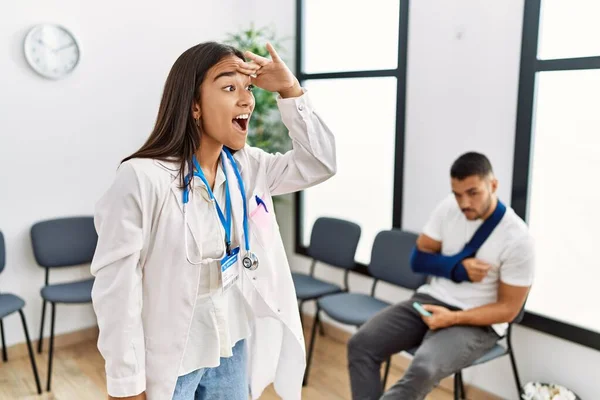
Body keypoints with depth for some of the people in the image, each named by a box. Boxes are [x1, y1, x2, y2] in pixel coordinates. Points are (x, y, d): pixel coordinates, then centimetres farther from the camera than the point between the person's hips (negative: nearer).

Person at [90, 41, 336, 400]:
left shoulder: (248, 167, -1)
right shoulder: (142, 178, -21)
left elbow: (320, 163, 3)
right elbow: (116, 287, -18)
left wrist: (290, 89, -7)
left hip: (233, 348, 6)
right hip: (168, 360, -6)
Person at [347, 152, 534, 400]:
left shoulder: (517, 238, -15)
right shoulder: (448, 208, -1)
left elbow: (507, 309, -9)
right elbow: (418, 258, 6)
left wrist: (453, 318, -23)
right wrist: (457, 267, -14)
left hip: (476, 322, -5)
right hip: (429, 301, 5)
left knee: (423, 370, -33)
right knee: (361, 343, -16)